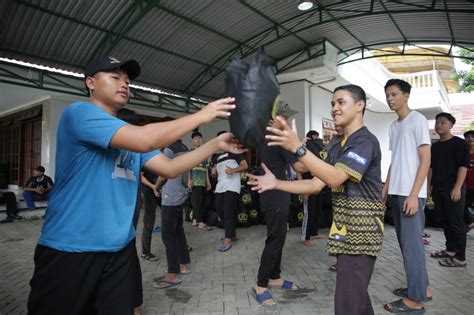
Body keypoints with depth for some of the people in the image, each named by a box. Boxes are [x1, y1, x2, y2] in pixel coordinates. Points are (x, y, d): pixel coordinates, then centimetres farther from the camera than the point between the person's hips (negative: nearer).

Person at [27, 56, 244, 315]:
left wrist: (215, 145, -5)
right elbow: (144, 140, -28)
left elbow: (169, 168, 5)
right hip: (70, 250, -7)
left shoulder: (131, 133, 13)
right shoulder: (79, 112, -14)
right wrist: (200, 116, -19)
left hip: (121, 248, 7)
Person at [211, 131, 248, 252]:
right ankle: (232, 234, 27)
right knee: (220, 211, 10)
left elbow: (245, 165, -2)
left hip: (232, 186, -7)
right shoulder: (215, 156, 18)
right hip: (220, 187, 7)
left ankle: (228, 240, -4)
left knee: (228, 212, -9)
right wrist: (213, 172, 1)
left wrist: (233, 170, -18)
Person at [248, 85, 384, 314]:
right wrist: (277, 184, -3)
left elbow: (335, 178, -26)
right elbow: (316, 184, 9)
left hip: (360, 230, -9)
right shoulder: (338, 148, 16)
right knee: (356, 293, 21)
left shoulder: (365, 141, -13)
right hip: (346, 230, 9)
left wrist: (297, 147, -35)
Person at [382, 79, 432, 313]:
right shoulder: (393, 126, 17)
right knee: (405, 242, 13)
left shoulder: (417, 120, -5)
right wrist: (385, 189, 13)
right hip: (396, 193, 8)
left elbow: (425, 160, -10)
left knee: (412, 243, -3)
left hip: (411, 194, -8)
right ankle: (421, 288, 27)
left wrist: (413, 195, -17)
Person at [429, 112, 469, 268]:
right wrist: (429, 186, 13)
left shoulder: (460, 143, -4)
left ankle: (460, 258, 2)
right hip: (438, 188, 7)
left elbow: (463, 166, -10)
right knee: (445, 221, 13)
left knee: (456, 222, -4)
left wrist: (457, 188, -18)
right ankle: (450, 249, 25)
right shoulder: (435, 146, 15)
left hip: (453, 189, -6)